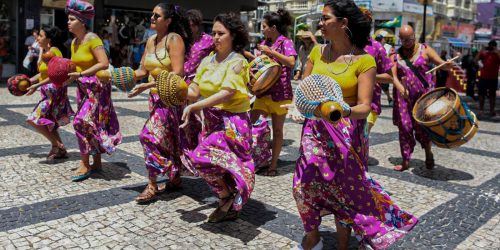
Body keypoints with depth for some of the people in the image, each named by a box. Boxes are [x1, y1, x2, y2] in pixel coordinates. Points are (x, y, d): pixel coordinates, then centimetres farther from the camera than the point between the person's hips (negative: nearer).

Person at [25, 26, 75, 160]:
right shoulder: (44, 51, 11)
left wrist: (37, 85, -23)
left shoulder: (54, 50, -16)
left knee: (34, 120, -11)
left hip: (55, 91, -9)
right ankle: (60, 150, 24)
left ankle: (57, 145, -2)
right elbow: (43, 73, 17)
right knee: (48, 123, 15)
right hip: (48, 92, 9)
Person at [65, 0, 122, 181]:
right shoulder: (74, 42, 10)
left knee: (82, 122, -13)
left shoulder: (92, 39, -15)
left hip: (97, 87, -8)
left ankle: (85, 165, -3)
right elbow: (76, 66, 16)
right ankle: (97, 162, 22)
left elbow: (104, 64, -24)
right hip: (82, 87, 8)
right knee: (92, 125, 12)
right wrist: (69, 76, -2)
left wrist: (80, 75, -25)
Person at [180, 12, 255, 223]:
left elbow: (226, 93, -23)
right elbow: (195, 91, 6)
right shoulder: (207, 61, 9)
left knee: (200, 157, -20)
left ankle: (227, 195, 2)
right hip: (211, 121, 7)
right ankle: (230, 208, 31)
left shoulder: (237, 61, -10)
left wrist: (194, 107, -28)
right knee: (221, 165, 13)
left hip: (232, 122, -7)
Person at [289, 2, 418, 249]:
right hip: (315, 129, 4)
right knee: (303, 186, 4)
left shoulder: (364, 60, -11)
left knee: (344, 191, 6)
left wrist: (344, 110, -36)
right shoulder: (317, 51, 3)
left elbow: (364, 108, -16)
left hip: (347, 135, -4)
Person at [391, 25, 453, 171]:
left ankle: (428, 153, 23)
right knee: (404, 127, 2)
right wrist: (400, 87, -23)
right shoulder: (396, 55, 7)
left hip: (424, 93, -2)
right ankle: (405, 161, 13)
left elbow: (442, 64, -3)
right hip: (404, 96, 2)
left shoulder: (425, 50, 3)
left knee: (421, 126, -6)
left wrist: (448, 65, -27)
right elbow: (393, 75, -4)